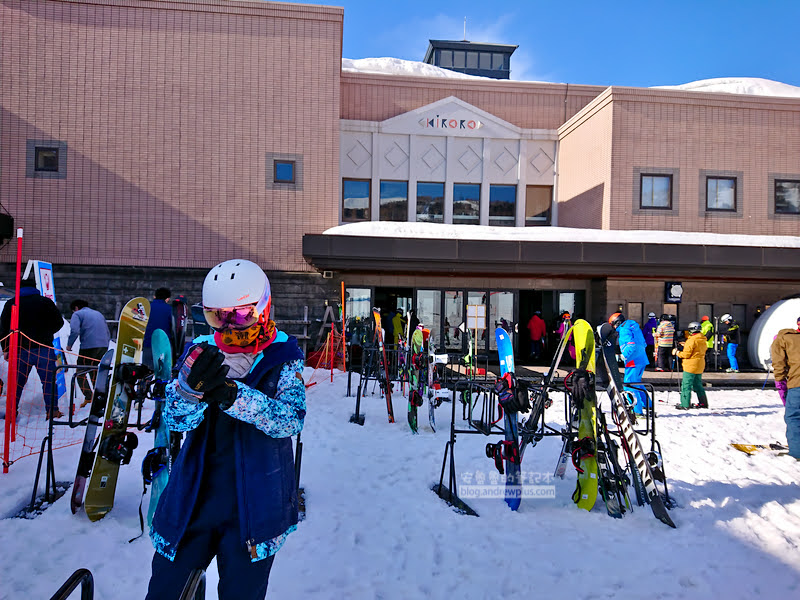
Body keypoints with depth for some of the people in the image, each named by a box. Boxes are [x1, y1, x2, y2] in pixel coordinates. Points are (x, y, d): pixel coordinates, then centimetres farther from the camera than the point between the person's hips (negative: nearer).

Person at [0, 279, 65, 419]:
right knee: (48, 380, 2)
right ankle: (52, 410, 0)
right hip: (44, 348, -2)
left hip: (20, 349, 2)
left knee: (17, 381, 12)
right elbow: (59, 323, 3)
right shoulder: (46, 302, 0)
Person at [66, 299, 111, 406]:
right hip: (104, 347, 6)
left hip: (88, 347, -6)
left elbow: (74, 331, -14)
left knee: (81, 374, 5)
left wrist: (69, 344, 0)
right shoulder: (98, 313, 25)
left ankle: (89, 397, -9)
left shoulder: (77, 314, 4)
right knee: (95, 373, 18)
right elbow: (108, 333, 25)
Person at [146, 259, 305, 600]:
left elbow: (291, 420, -20)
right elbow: (175, 419, -7)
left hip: (254, 506, -2)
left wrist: (232, 395, -34)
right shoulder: (202, 352, 2)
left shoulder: (282, 357, -6)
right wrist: (192, 385, -30)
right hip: (194, 499, 3)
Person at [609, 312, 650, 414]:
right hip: (642, 360, 10)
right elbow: (643, 344, 24)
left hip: (633, 361, -10)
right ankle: (647, 405, 29)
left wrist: (625, 355, -30)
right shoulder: (635, 327, 19)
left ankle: (637, 411, -7)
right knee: (636, 382, 23)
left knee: (629, 385, -6)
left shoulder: (624, 330, -10)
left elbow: (631, 344, -24)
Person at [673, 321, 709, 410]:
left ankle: (685, 404, -6)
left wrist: (677, 352, -2)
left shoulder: (692, 340, -17)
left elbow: (686, 354, -18)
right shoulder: (704, 340, 10)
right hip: (700, 365, 9)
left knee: (686, 385, -5)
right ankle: (703, 403, 23)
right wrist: (686, 345, 20)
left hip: (690, 366, -9)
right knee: (698, 384, 19)